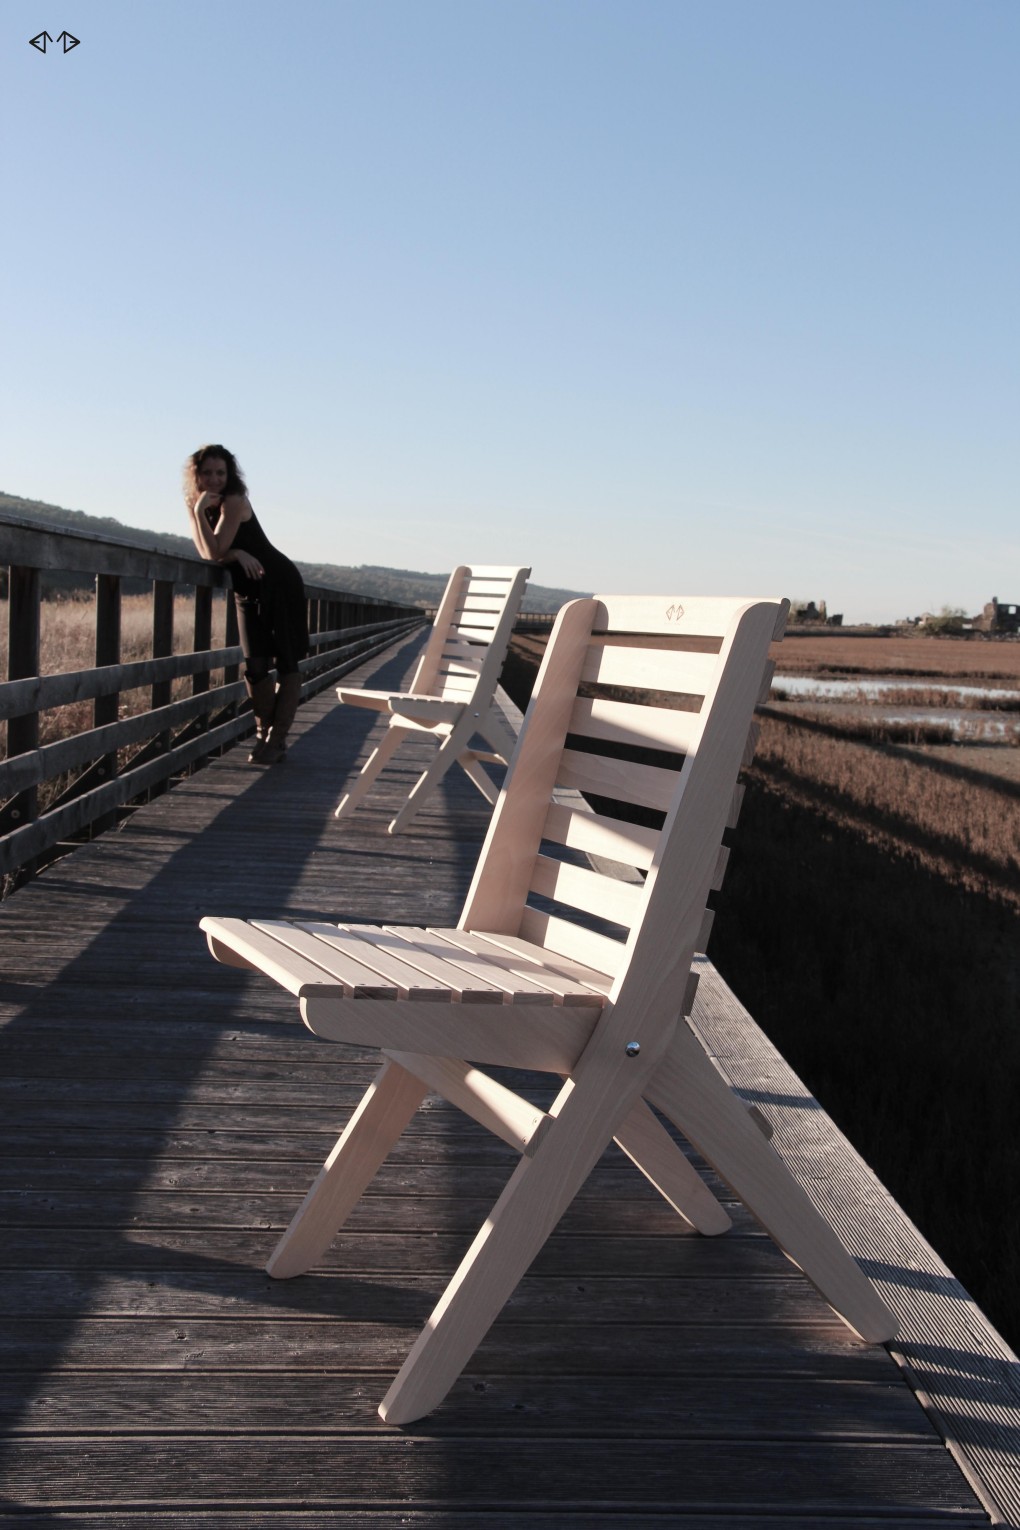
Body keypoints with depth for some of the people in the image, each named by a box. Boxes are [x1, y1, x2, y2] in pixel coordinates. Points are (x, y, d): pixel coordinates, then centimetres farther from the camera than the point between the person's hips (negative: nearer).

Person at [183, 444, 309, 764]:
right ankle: (263, 735, 14)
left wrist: (201, 511, -24)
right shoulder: (194, 503, 2)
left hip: (278, 584, -7)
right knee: (255, 666, 3)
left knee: (286, 663, -5)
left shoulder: (234, 501, -19)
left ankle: (277, 741, -6)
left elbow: (214, 553, -24)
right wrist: (236, 553, -22)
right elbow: (207, 553, -5)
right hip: (248, 591, 7)